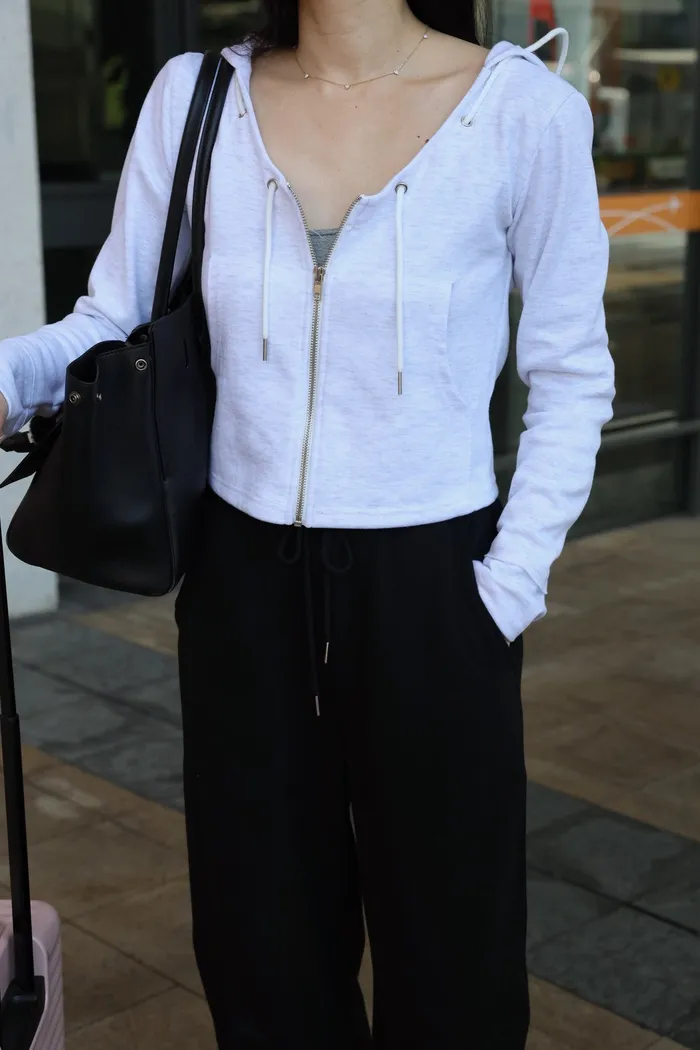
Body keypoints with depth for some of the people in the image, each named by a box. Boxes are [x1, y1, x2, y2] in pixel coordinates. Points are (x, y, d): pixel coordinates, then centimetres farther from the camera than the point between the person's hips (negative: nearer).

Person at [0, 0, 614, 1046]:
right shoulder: (194, 98, -3)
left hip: (430, 589, -2)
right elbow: (110, 325, 1)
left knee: (447, 947, 14)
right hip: (243, 580, 3)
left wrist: (512, 585, -8)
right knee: (263, 940, 18)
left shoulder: (525, 111, -11)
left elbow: (571, 378, -3)